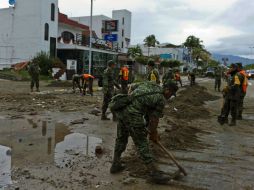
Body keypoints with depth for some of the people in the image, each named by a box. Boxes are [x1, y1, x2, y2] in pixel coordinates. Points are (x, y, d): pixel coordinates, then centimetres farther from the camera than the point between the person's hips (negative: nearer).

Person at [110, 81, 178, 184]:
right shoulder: (161, 99, 0)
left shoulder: (149, 83, 19)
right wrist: (153, 134, 18)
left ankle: (115, 165, 36)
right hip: (133, 114, -8)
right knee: (142, 144, 0)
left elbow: (132, 88, 27)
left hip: (121, 109, 8)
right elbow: (154, 119, 4)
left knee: (121, 139, 22)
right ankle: (154, 173, 10)